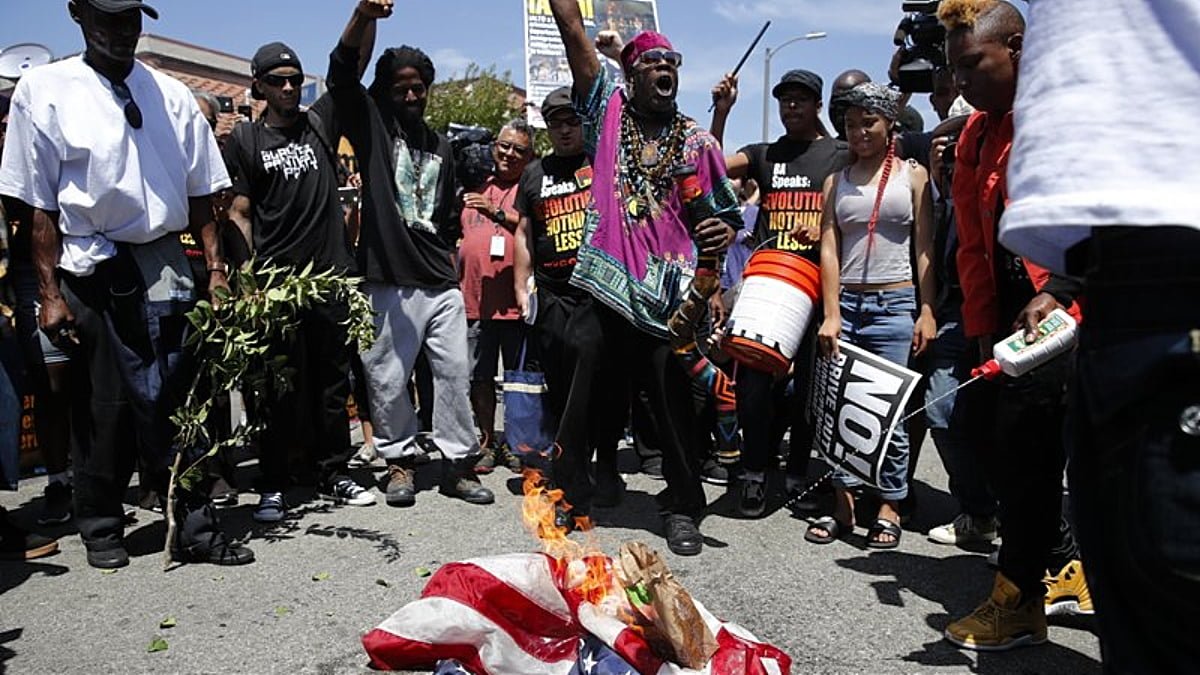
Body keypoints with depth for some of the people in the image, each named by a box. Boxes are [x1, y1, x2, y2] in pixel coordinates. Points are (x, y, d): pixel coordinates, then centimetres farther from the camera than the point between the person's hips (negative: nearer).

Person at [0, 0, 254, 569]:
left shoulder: (172, 95, 9)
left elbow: (199, 195, 12)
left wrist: (216, 271, 4)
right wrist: (49, 293, -6)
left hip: (164, 268, 2)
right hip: (92, 274, -2)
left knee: (178, 403, 1)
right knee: (101, 406, 8)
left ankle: (195, 529, 8)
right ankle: (101, 528, 26)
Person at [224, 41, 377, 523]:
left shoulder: (320, 123, 11)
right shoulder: (245, 139, 6)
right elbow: (239, 213, 3)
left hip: (332, 275, 3)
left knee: (332, 382, 10)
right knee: (279, 387, 1)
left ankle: (333, 473, 22)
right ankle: (272, 486, 11)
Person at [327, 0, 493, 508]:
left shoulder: (440, 146, 19)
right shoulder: (371, 124, 5)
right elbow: (341, 73, -13)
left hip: (442, 283, 4)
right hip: (390, 281, -4)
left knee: (455, 372, 4)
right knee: (388, 379, 1)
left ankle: (458, 463, 13)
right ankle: (400, 459, 18)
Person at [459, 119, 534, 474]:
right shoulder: (477, 188, 18)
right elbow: (461, 239, 24)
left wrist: (499, 213, -26)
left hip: (517, 302, -5)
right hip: (474, 301, 5)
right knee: (479, 377, 8)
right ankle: (488, 442, 21)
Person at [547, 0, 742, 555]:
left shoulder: (697, 141, 10)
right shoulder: (608, 112, 9)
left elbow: (728, 212, 12)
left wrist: (724, 232, -9)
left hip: (669, 290, 0)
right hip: (610, 282, 1)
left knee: (670, 390, -1)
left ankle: (683, 508, 12)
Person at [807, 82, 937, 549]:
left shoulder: (913, 174, 7)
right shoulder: (836, 181, 12)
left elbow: (925, 248, 3)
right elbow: (829, 250, 5)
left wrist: (927, 312, -5)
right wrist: (831, 315, -5)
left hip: (896, 304, -2)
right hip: (846, 301, 2)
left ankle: (889, 507, 11)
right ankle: (843, 505, 12)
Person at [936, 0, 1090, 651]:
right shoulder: (975, 134, 16)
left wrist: (1058, 292, -26)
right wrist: (981, 330, 11)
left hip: (1066, 303, -8)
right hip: (1010, 305, 8)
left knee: (1023, 432, -11)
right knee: (981, 416, 6)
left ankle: (1019, 596, 5)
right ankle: (1065, 564, 23)